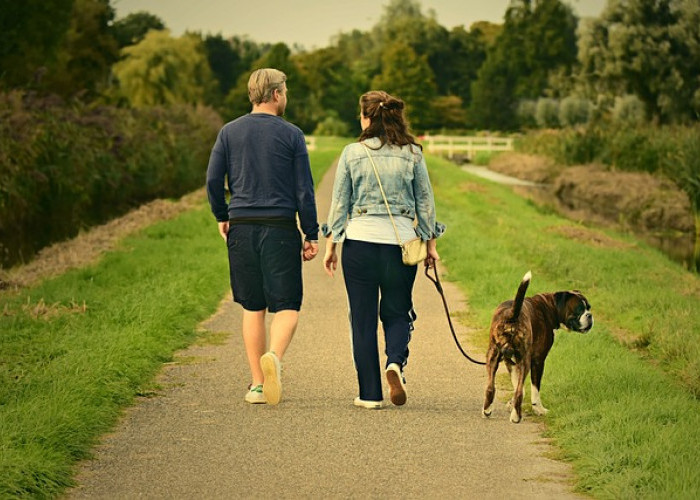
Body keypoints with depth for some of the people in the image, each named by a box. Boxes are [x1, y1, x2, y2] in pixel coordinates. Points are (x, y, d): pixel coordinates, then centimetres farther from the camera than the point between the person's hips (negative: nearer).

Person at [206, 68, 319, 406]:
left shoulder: (229, 132, 6)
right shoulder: (291, 135, -1)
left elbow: (213, 179, 2)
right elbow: (304, 189, -2)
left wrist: (222, 217, 18)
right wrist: (312, 235, 3)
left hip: (242, 228, 3)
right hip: (280, 228, -3)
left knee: (252, 308, 11)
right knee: (286, 305, 1)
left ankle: (257, 384, 10)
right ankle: (274, 356, -28)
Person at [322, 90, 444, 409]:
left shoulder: (352, 153, -2)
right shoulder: (412, 153, 2)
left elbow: (339, 203, 2)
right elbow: (425, 201, 6)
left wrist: (331, 245, 9)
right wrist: (430, 244, 15)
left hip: (360, 240, -1)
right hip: (400, 240, 1)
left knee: (363, 318, 7)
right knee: (397, 312, 15)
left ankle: (370, 394, 7)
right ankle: (396, 361, -14)